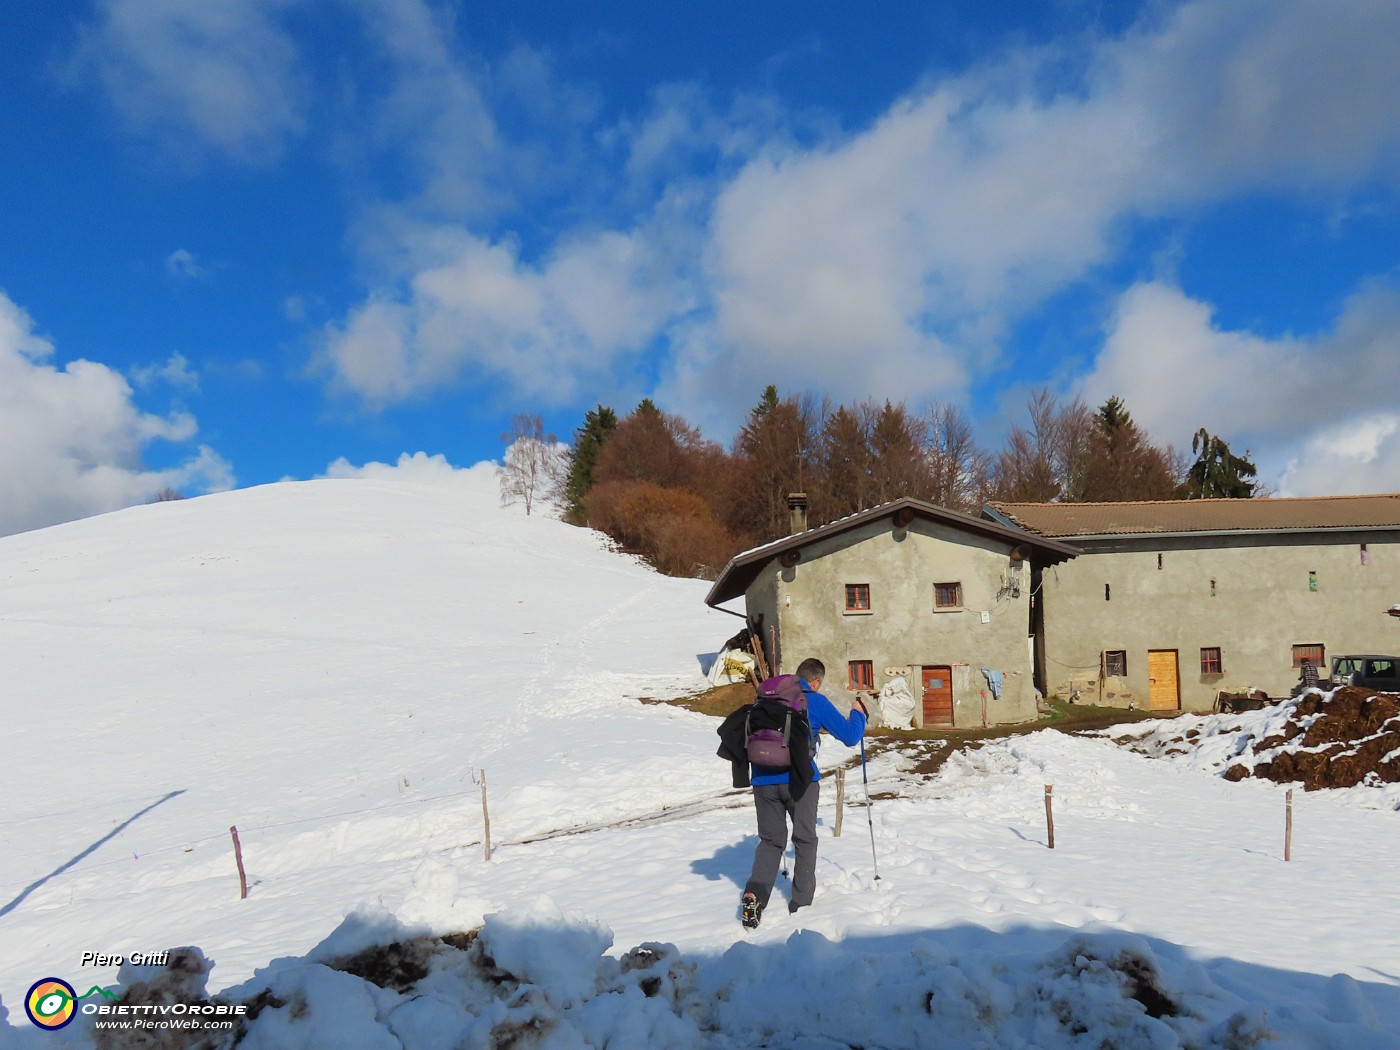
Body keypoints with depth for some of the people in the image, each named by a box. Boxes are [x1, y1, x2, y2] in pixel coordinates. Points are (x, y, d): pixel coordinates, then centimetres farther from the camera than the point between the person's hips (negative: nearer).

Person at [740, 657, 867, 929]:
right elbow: (850, 736, 3)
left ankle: (754, 894, -8)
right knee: (805, 840, 14)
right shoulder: (816, 701, 1)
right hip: (800, 779, -3)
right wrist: (858, 714, 21)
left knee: (770, 840, 13)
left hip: (764, 779, 4)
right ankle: (800, 904, 16)